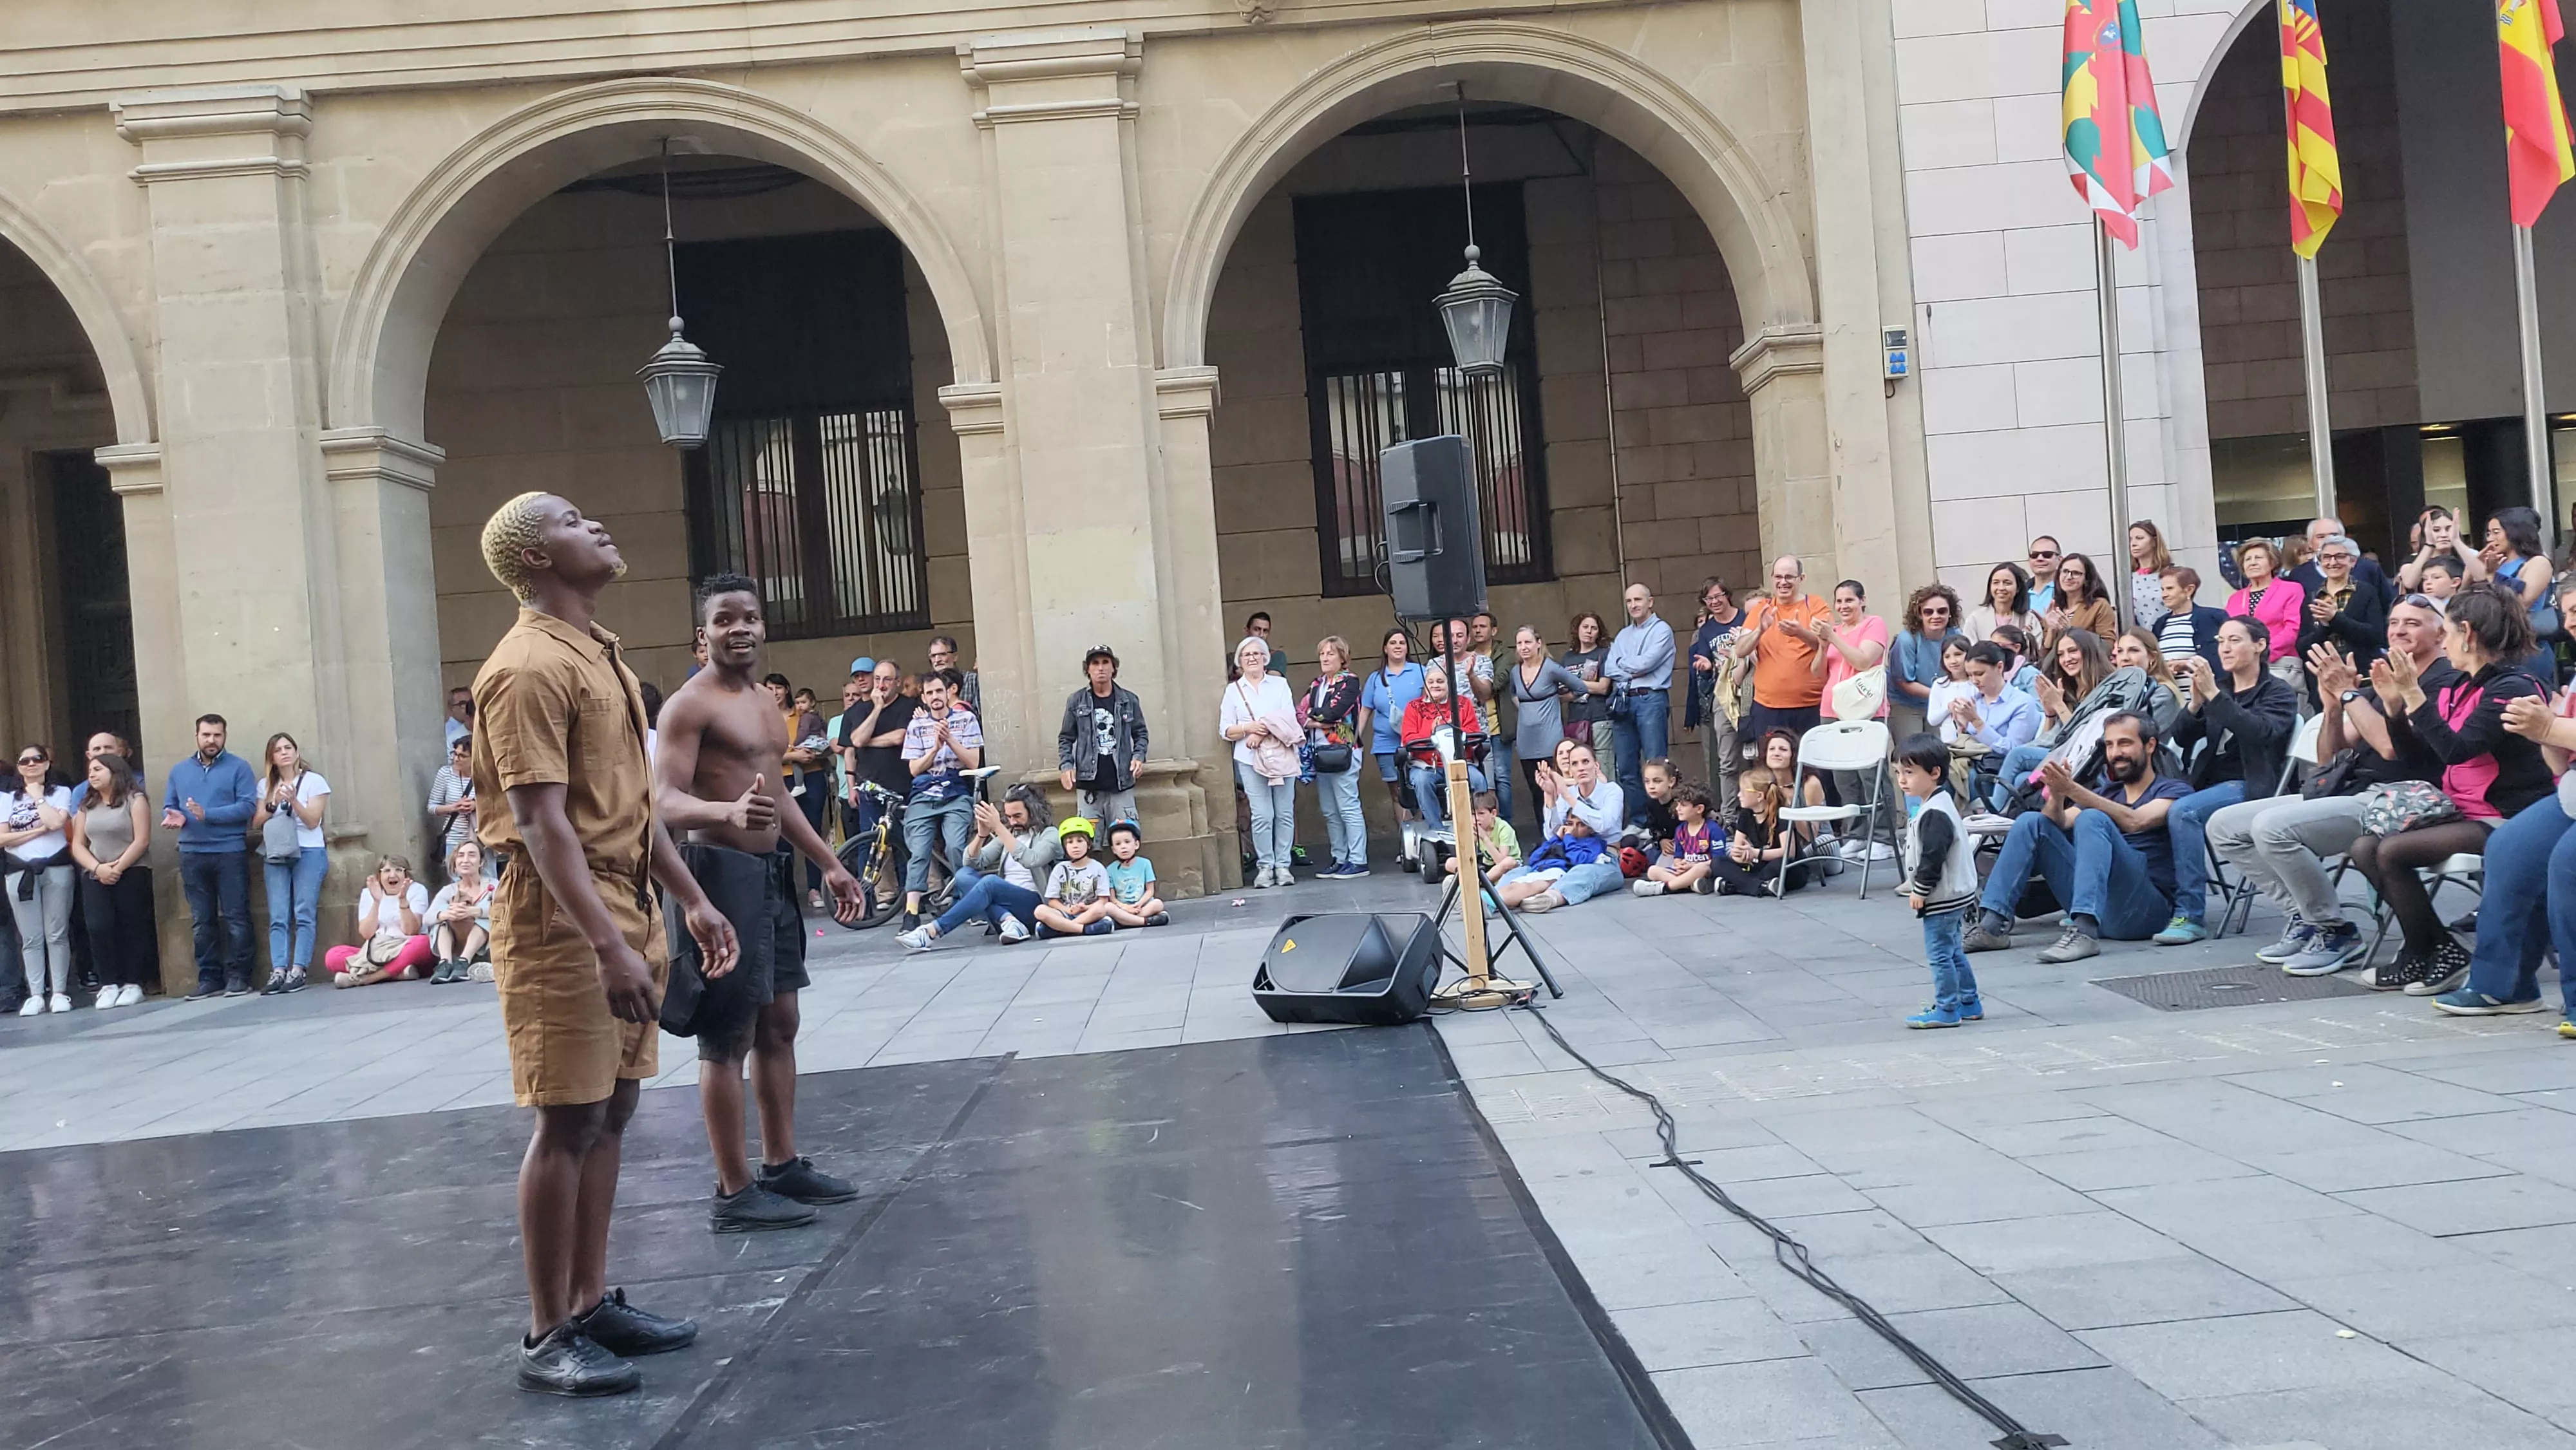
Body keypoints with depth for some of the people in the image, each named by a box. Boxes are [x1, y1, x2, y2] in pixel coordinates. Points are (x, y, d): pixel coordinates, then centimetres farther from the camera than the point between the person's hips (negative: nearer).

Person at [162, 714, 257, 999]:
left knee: (236, 918, -3)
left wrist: (207, 815, -17)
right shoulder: (179, 771, 15)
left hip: (230, 852, -4)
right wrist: (173, 816, -9)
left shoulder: (238, 767, 0)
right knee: (202, 921, 6)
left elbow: (247, 806, -10)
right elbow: (168, 806, 15)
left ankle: (238, 975, 2)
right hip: (192, 855, 4)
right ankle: (209, 977, 11)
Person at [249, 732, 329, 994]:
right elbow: (256, 824, 9)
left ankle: (298, 972, -13)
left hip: (308, 852, -3)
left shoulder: (314, 781, 4)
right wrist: (273, 805, -8)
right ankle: (278, 973, -13)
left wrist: (293, 801, -18)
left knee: (304, 915, -9)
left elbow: (312, 821, -3)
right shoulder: (266, 785, 14)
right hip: (275, 854, 3)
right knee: (278, 918, -6)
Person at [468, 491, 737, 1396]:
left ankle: (592, 1304, 22)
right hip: (562, 916, -9)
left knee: (610, 1111, 12)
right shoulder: (531, 668, -15)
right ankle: (548, 1336, 5)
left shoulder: (599, 655, 16)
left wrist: (689, 899, 20)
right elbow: (541, 824, -22)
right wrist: (607, 944, -28)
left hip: (625, 902, 9)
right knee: (567, 1122, -4)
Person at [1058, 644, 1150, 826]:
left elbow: (1141, 734, 12)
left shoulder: (1129, 700, 4)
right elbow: (1066, 738, 8)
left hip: (1121, 786, 0)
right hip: (1088, 787, 0)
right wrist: (1066, 765, -6)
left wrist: (1139, 757, -6)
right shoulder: (1076, 702, 3)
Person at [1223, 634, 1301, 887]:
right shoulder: (1233, 690, 11)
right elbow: (1225, 730, 5)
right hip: (1250, 760, -1)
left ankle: (1282, 865, 6)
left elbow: (1290, 719, -1)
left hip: (1282, 757, 1)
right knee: (1261, 815, -7)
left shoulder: (1279, 684, 10)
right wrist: (1248, 728, -12)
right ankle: (1265, 866, 0)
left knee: (1285, 813, 0)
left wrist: (1264, 732, -13)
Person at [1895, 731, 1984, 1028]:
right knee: (1952, 952, 19)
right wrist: (1919, 890, 19)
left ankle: (1946, 1009, 2)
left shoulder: (1935, 813, -22)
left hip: (1943, 899, -11)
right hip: (1952, 896, 11)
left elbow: (1932, 859, -25)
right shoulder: (1937, 805, 12)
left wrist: (1919, 891, -17)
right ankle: (1969, 1003, 27)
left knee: (1939, 954, -4)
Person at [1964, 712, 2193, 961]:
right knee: (2031, 823, -4)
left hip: (2143, 908, -5)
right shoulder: (2105, 792, 26)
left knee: (2092, 819, -26)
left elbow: (2135, 821, -15)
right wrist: (2057, 794, -15)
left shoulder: (2173, 791, 8)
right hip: (2096, 904, 6)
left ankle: (2085, 932, -42)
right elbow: (2058, 823, 7)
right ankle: (1992, 925, -17)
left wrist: (2074, 791, -25)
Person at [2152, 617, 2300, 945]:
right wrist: (2196, 701, -9)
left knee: (2183, 811, -32)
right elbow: (2182, 738, 10)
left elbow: (2260, 732, -18)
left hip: (2250, 786, -6)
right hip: (2210, 782, 6)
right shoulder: (2218, 686, 19)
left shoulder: (2279, 693, 3)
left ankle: (2190, 915, -32)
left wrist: (2213, 695, -24)